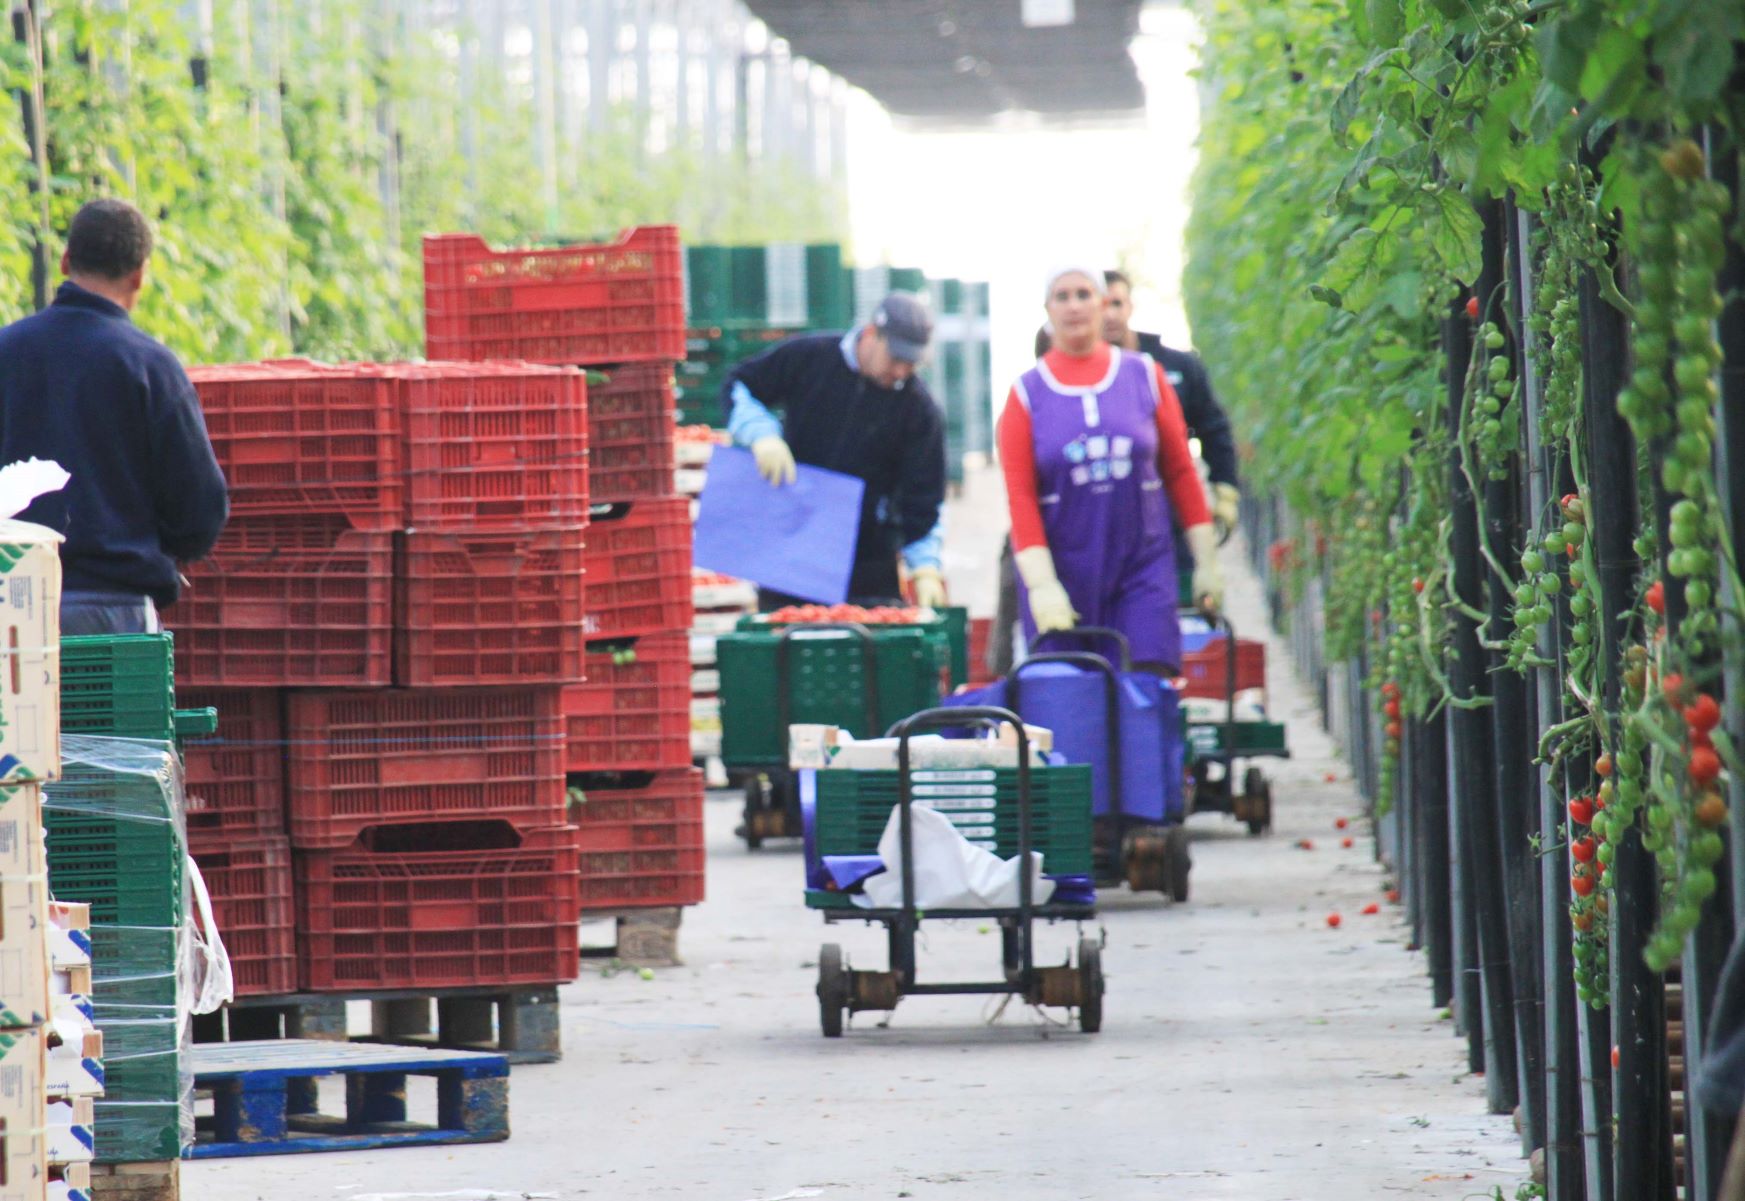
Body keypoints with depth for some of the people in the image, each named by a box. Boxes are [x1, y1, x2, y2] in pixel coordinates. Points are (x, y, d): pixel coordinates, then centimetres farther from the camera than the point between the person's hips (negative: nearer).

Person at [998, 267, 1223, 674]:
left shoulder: (1144, 376, 5)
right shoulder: (1027, 393, 1)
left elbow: (1181, 471, 9)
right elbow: (1020, 495, -4)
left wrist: (1206, 562, 7)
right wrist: (1041, 584, -14)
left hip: (1143, 566, 1)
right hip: (1065, 575, -1)